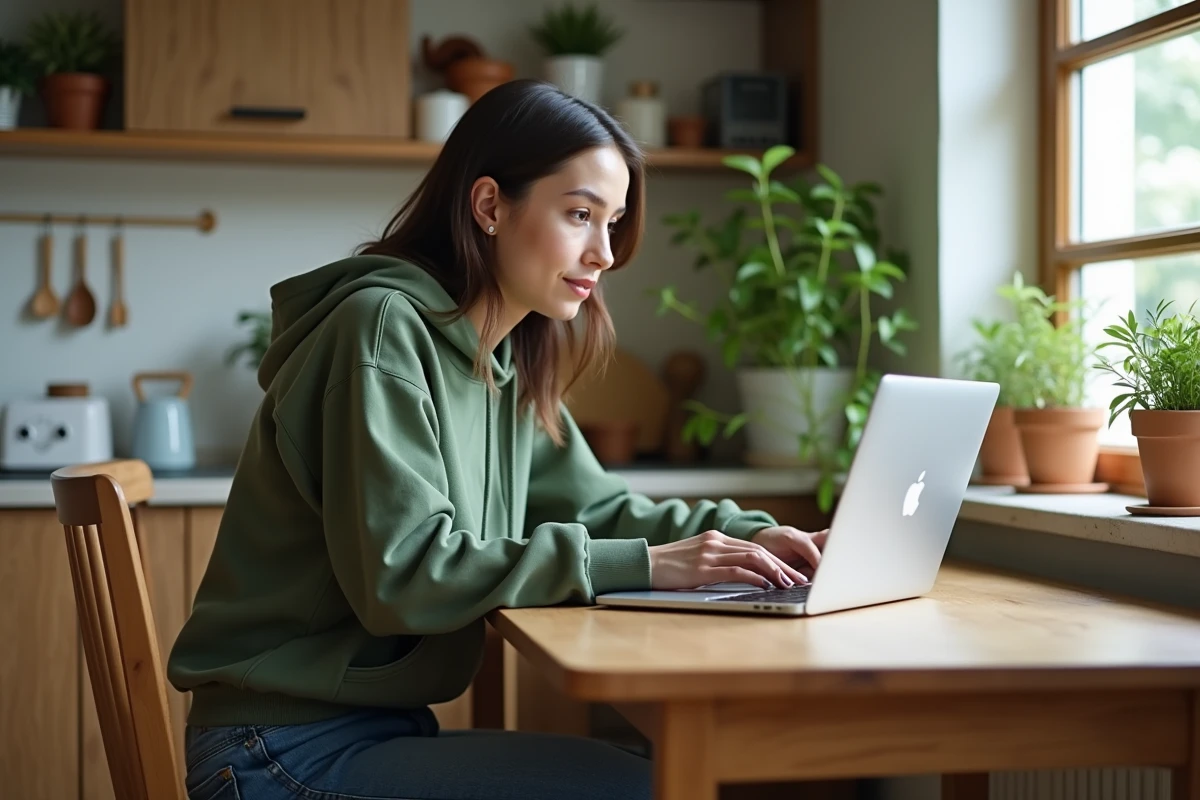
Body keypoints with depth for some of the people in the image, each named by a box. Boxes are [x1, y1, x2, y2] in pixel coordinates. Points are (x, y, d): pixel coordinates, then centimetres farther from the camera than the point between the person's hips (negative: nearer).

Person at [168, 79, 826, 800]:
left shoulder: (508, 361, 9)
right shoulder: (385, 327, -17)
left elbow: (594, 507, 15)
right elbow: (399, 574, -24)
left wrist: (743, 534, -3)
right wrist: (639, 564, -25)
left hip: (387, 728, 8)